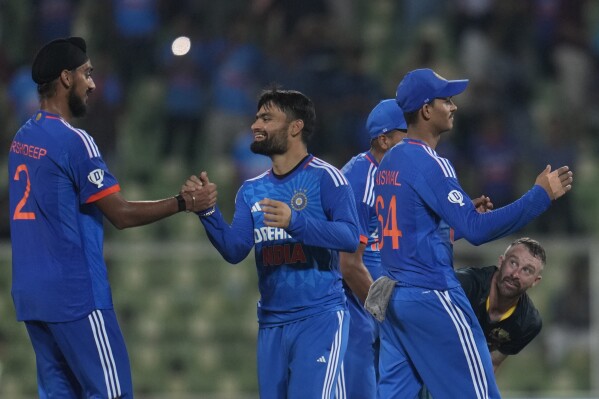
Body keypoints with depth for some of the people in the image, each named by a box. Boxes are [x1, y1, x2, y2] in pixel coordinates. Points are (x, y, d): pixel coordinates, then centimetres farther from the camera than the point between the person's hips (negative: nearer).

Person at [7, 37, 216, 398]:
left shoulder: (23, 138, 12)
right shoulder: (73, 141, -13)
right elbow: (122, 214, -13)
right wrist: (185, 203, -5)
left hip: (31, 292, 8)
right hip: (75, 294, -8)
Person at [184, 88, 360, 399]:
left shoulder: (324, 178, -6)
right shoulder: (251, 191, 12)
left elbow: (350, 238, -18)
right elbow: (235, 250, 2)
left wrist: (295, 222, -32)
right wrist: (207, 211, -14)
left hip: (320, 318, -7)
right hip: (272, 324, 7)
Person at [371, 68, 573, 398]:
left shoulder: (388, 162, 13)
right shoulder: (429, 164, -14)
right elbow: (476, 230, -21)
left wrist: (469, 214, 19)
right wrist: (541, 195, -20)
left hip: (393, 297, 9)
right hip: (433, 297, -9)